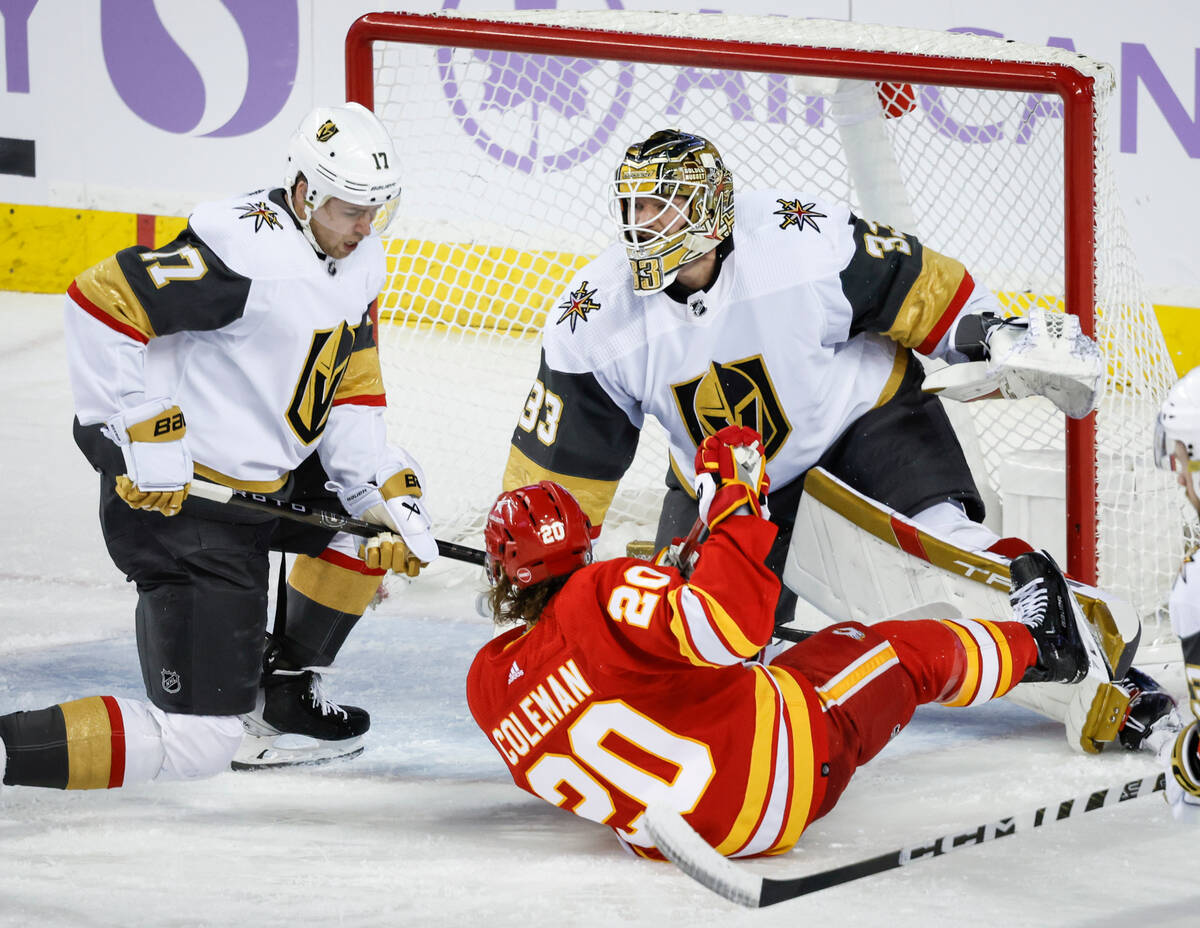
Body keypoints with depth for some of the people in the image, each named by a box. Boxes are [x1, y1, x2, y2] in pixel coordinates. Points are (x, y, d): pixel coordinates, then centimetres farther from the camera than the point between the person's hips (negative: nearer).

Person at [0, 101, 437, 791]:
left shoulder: (360, 261, 7)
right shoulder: (248, 252, -23)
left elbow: (352, 395, 11)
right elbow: (101, 298, -26)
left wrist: (390, 497, -2)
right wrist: (143, 433, -24)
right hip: (178, 499, -10)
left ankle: (284, 694, 29)